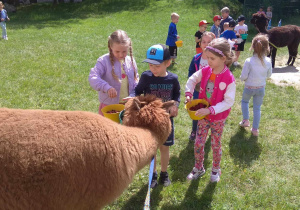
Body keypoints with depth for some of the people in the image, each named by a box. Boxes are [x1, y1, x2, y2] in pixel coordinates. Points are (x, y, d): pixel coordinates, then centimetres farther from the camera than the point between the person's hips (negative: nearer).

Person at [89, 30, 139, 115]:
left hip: (127, 105, 4)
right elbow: (93, 78, -21)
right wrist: (107, 87, -35)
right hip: (108, 106, -4)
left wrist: (132, 96, -6)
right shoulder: (104, 61, -10)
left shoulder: (131, 61, 4)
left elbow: (135, 80, 10)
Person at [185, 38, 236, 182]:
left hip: (218, 118, -4)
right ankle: (198, 168, 32)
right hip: (203, 115, 4)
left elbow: (228, 102, -22)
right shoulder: (205, 71, -9)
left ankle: (216, 169, 38)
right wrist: (188, 93, -8)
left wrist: (210, 110, -31)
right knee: (198, 143, 10)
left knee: (215, 145, 14)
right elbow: (192, 80, 9)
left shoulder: (229, 79, -23)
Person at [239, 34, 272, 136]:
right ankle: (255, 129, 20)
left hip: (249, 88, -2)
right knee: (257, 108, 14)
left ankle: (245, 120, 27)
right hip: (261, 88, 2)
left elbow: (243, 77, -18)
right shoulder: (268, 61, -13)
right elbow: (269, 75, 1)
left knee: (244, 101, 28)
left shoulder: (249, 61, -24)